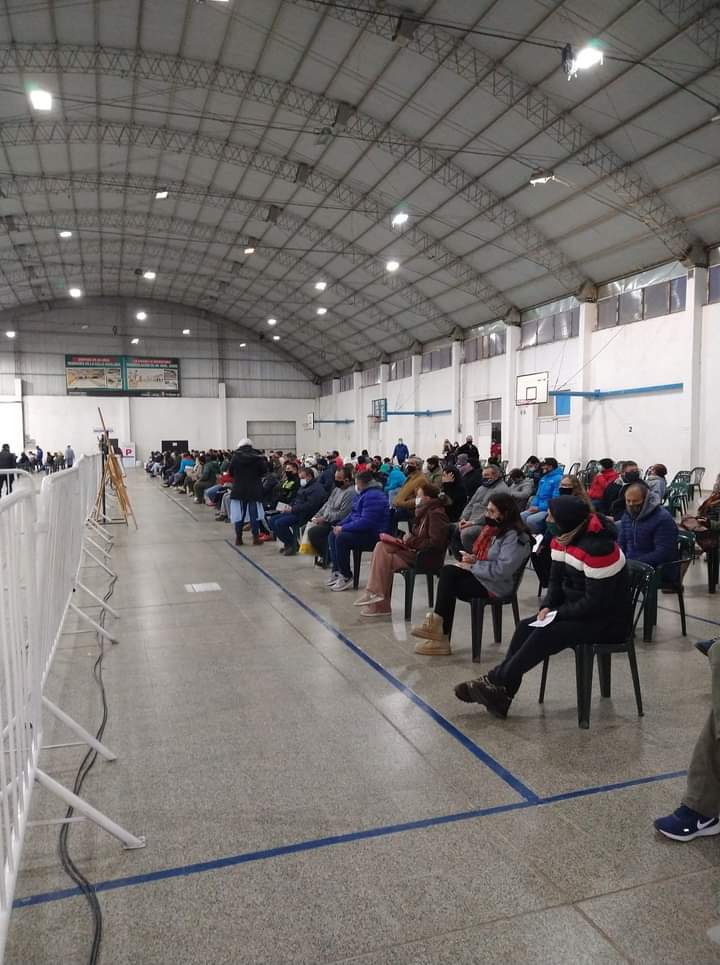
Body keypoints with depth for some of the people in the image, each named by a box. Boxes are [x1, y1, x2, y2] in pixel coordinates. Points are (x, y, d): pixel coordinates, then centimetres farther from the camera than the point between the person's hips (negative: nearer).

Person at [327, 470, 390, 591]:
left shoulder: (373, 496, -21)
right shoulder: (364, 493, 15)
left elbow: (366, 522, -28)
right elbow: (353, 514, 23)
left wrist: (343, 528, -21)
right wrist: (340, 525, 6)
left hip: (373, 534, -11)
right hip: (362, 530, 11)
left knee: (341, 538, -27)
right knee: (333, 535, 6)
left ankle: (346, 577, -13)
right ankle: (337, 571, 7)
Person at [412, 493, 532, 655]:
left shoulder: (515, 537, -16)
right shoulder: (492, 528, 11)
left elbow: (502, 570, -25)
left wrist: (472, 566, -17)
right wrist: (473, 558, -1)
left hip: (496, 586, -8)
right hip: (482, 576, 8)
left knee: (447, 584, -18)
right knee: (448, 571, -15)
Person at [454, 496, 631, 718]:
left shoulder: (598, 548, -27)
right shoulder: (563, 540, 1)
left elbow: (596, 602, -25)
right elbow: (557, 580, 9)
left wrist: (558, 613, -18)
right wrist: (548, 606, -9)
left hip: (609, 621, -9)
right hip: (580, 611, 9)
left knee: (546, 634, -23)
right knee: (526, 627, -8)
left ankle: (498, 682, -10)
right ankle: (501, 690, -9)